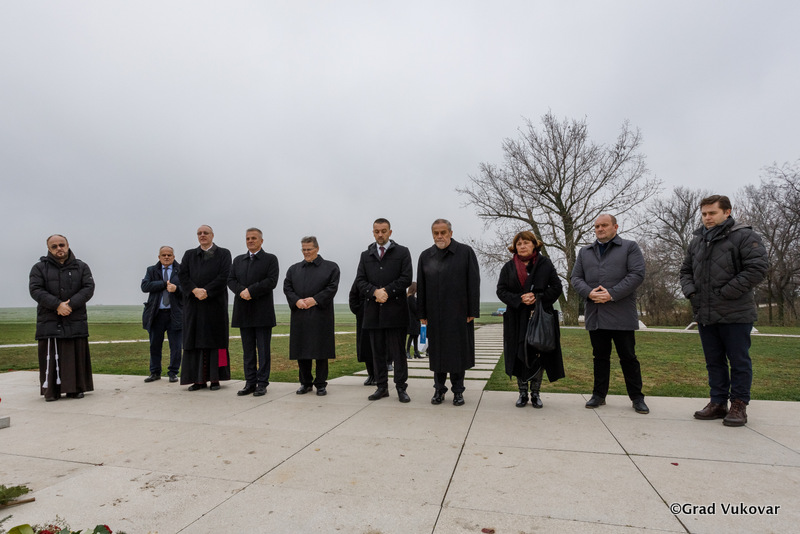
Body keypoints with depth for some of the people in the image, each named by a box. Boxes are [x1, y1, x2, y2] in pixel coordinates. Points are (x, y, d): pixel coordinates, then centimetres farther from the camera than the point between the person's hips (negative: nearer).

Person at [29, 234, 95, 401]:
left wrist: (71, 304, -14)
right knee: (51, 357, 0)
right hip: (49, 321, 0)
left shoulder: (81, 267, 9)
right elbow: (35, 290, -4)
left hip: (76, 321, 1)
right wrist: (57, 305, -17)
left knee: (76, 356, 3)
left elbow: (89, 288, -1)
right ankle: (51, 391, 10)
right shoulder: (39, 268, 7)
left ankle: (76, 388, 13)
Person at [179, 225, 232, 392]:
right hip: (194, 304, 3)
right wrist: (195, 290, -13)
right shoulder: (189, 255, 15)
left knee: (215, 340, -1)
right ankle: (199, 379, 8)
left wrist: (206, 291, -15)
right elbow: (183, 275, 3)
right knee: (195, 340, 2)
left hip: (215, 303, -3)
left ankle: (215, 379, 4)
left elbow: (224, 276, -7)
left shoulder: (223, 254, 5)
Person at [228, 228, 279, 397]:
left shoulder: (270, 259, 3)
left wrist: (251, 291, -16)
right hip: (244, 312, 5)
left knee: (263, 350, 0)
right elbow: (231, 280, 8)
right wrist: (241, 291, -12)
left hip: (262, 312, -4)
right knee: (247, 350, 9)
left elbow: (272, 281, -10)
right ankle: (250, 383, 16)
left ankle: (262, 383, 7)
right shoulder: (238, 260, 18)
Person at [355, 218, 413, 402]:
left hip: (395, 310, -3)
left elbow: (406, 278, -4)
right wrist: (375, 291, -11)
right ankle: (382, 387, 19)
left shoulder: (402, 252, 6)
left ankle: (401, 388, 9)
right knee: (377, 352, 9)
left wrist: (387, 291, -12)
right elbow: (360, 281, 6)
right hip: (373, 311, 3)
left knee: (398, 351, 0)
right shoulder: (366, 255, 15)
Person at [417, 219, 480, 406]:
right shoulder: (425, 256, 9)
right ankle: (439, 389, 22)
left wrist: (472, 311, -8)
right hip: (435, 314, 3)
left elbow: (474, 283, -3)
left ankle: (458, 390, 19)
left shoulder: (466, 252, 1)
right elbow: (421, 287, 8)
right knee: (437, 351, 9)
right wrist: (422, 313, 3)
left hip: (459, 313, -2)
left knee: (458, 351, 5)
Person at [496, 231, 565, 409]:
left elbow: (556, 287, 2)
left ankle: (535, 393, 18)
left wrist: (537, 297, -13)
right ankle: (523, 393, 17)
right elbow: (501, 291, 2)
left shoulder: (545, 264, 5)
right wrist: (519, 300, -14)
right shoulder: (508, 267, 7)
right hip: (517, 319, 0)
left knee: (539, 356, 3)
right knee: (520, 356, 3)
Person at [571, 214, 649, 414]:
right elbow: (576, 278, 11)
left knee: (628, 357, 4)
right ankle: (599, 395, 20)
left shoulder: (630, 247, 5)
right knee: (600, 356, 11)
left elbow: (637, 274, -7)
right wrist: (589, 293, -10)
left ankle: (637, 397, 17)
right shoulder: (585, 252, 17)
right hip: (595, 315, 3)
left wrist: (612, 294, -15)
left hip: (621, 315, -3)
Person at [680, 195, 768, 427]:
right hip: (705, 314, 6)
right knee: (714, 361, 13)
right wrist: (690, 291, 2)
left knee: (739, 361, 4)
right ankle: (718, 403, 22)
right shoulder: (697, 241, 13)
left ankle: (739, 405, 15)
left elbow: (758, 268, -14)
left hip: (735, 314, -6)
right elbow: (686, 271, 20)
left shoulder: (744, 236, -5)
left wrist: (726, 292, -16)